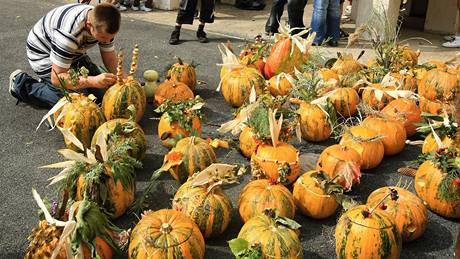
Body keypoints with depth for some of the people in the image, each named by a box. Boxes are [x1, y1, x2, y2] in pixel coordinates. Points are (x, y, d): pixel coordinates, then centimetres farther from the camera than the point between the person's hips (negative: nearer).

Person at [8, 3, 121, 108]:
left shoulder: (104, 26, -21)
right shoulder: (69, 33, -42)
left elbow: (109, 54, -9)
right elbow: (57, 78, -38)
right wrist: (94, 81, -50)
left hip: (74, 53, 7)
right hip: (43, 53, -7)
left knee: (101, 94, 2)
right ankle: (21, 84, -1)